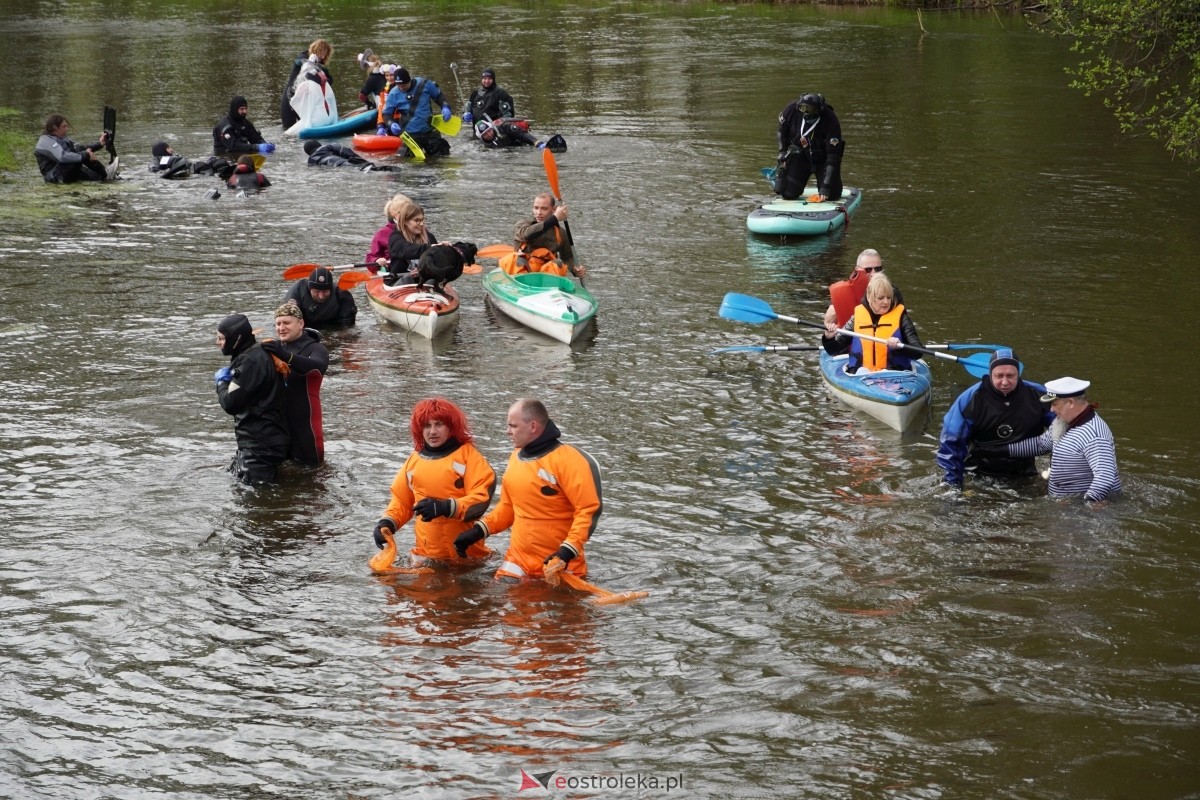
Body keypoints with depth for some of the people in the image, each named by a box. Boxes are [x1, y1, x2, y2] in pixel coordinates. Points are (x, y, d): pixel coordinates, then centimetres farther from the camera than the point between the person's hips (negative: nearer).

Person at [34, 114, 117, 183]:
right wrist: (86, 155, -29)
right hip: (55, 176, -10)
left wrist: (99, 144, 0)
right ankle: (105, 175, -16)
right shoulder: (46, 141, -14)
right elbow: (62, 157, -29)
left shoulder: (60, 139, 18)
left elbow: (79, 147, 12)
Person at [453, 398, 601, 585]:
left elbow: (589, 510, -18)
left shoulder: (567, 459, -14)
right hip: (518, 562, 6)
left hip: (560, 565, -6)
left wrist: (568, 550, -26)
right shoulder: (516, 457, 9)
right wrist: (478, 531, 7)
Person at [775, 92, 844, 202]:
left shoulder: (830, 120, -31)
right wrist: (783, 153, 5)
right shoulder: (791, 110, -22)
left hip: (822, 158, -2)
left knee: (831, 195, -15)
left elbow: (833, 156, -30)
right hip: (800, 155, 2)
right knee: (788, 194, -9)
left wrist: (826, 187, -34)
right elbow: (782, 131, 5)